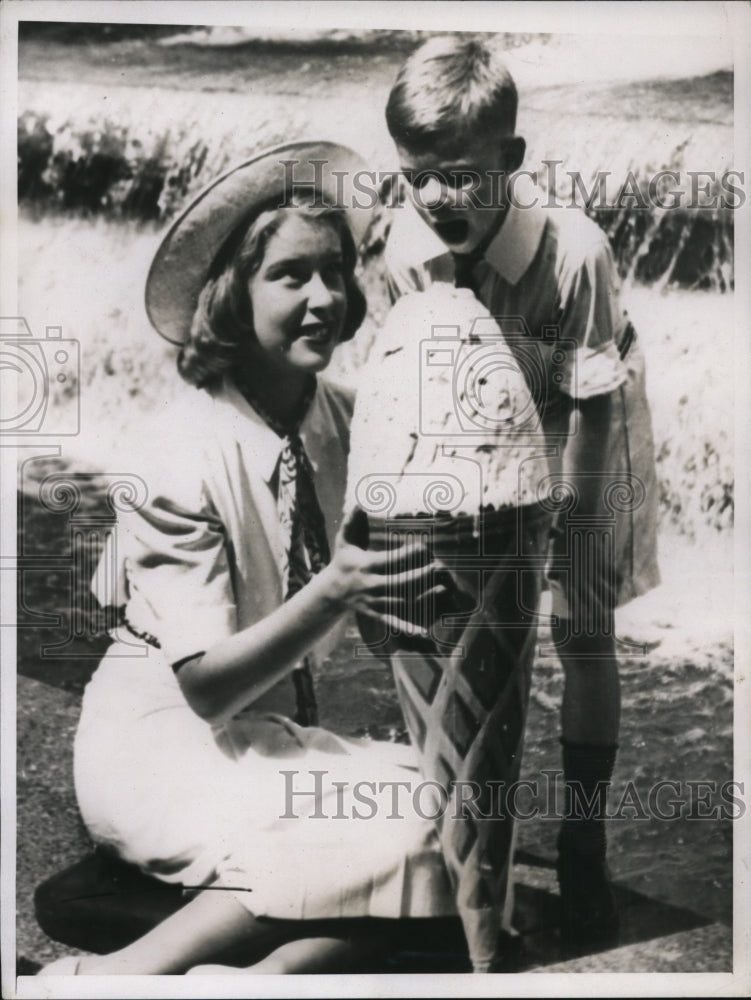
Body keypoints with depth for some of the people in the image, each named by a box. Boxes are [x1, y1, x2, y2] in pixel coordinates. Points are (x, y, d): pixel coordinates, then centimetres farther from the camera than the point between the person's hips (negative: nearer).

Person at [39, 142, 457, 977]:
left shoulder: (341, 418, -3)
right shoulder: (191, 454, -21)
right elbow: (207, 686, -21)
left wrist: (380, 591, -15)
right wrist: (332, 594, -34)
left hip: (273, 724, 6)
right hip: (160, 733, -6)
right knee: (390, 838, -26)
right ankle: (117, 974, -17)